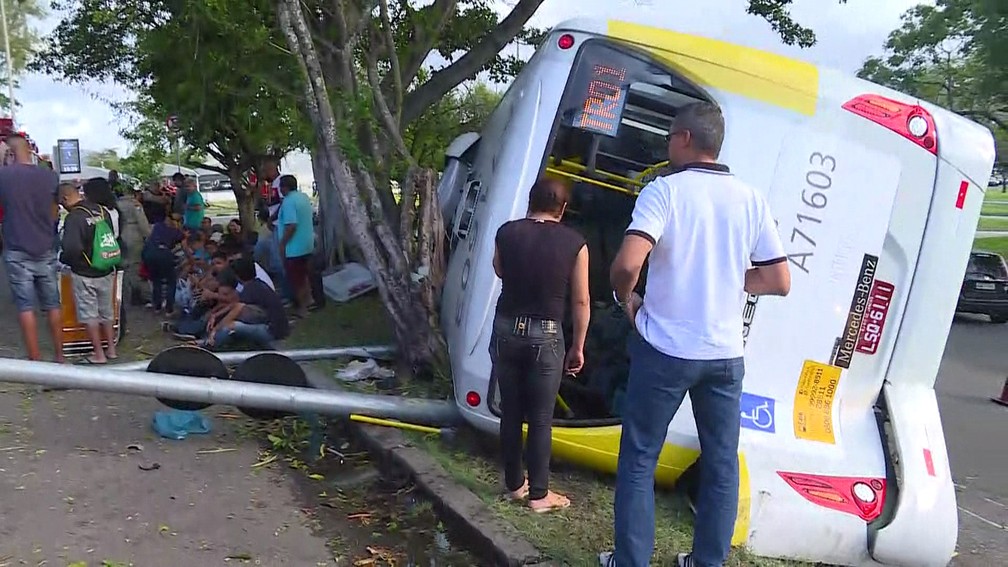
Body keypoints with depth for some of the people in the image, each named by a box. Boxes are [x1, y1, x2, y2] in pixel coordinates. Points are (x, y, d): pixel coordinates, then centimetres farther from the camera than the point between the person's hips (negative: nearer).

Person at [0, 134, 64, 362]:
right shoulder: (50, 176, -1)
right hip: (46, 251, 3)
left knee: (26, 307, 1)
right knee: (53, 305, 10)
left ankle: (35, 361, 2)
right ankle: (59, 356, 16)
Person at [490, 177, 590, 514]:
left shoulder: (506, 233, -1)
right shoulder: (574, 243, -6)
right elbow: (580, 302, -2)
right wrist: (578, 347, 8)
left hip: (506, 330, 3)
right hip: (545, 336, -2)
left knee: (510, 413, 15)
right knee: (540, 419, 8)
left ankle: (514, 484, 28)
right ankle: (538, 494, 17)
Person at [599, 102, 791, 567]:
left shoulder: (664, 189, -9)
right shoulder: (750, 198, 4)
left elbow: (627, 264, -24)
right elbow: (779, 281, 4)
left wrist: (626, 298, -3)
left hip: (666, 350, -4)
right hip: (725, 353, 4)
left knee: (639, 459, 10)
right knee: (721, 464, 15)